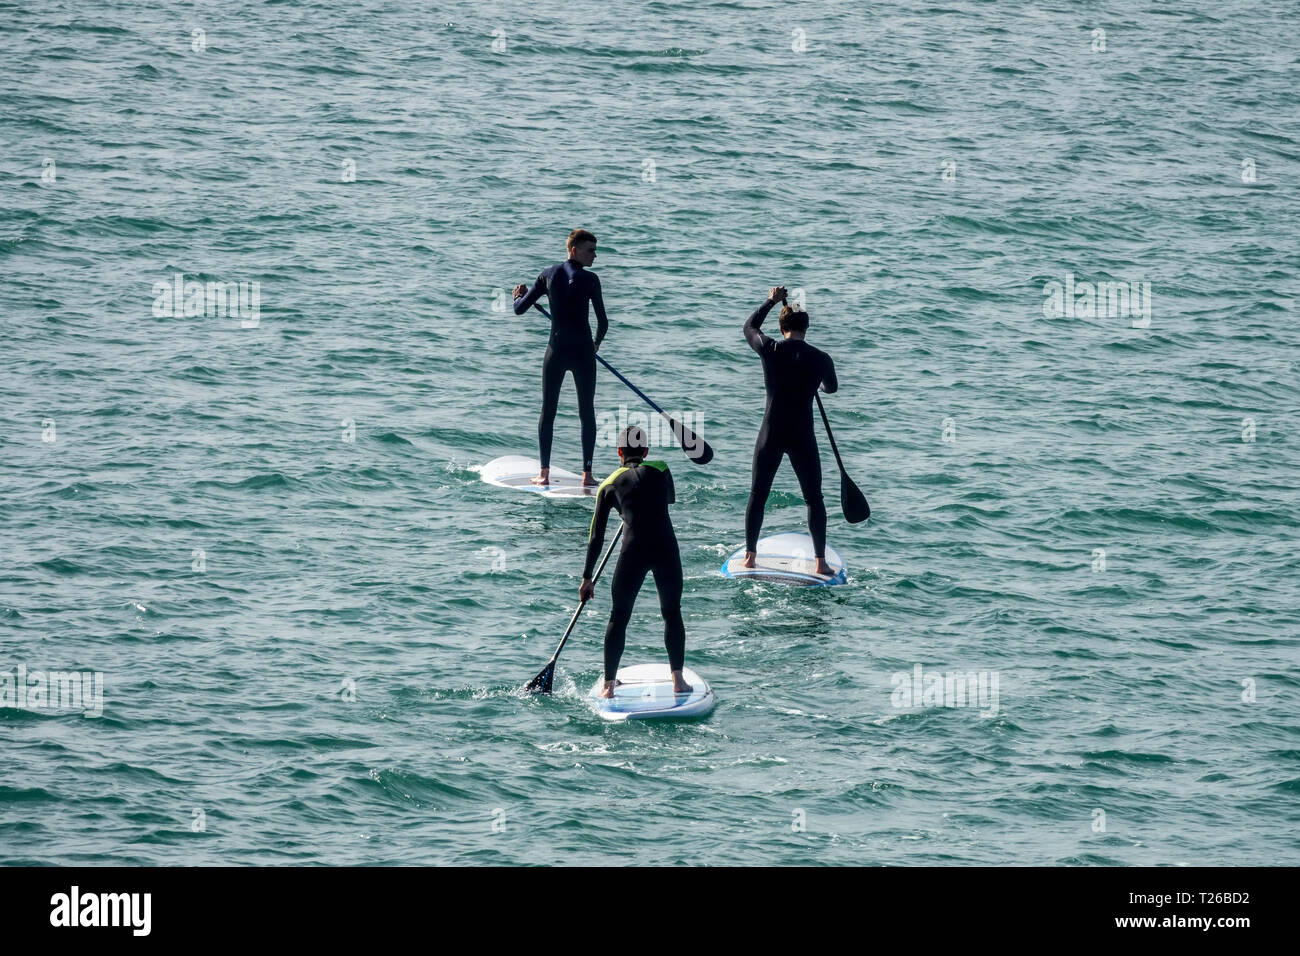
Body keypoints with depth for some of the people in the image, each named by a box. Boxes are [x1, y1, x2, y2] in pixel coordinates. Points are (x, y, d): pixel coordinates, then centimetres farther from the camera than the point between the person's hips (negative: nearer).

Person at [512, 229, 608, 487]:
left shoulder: (549, 275, 2)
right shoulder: (588, 279, -9)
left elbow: (519, 310, 4)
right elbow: (603, 322, -8)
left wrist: (520, 294, 27)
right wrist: (597, 343, 12)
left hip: (556, 352, 3)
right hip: (583, 353, -3)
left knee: (548, 411, 11)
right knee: (587, 412, 7)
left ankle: (544, 473, 9)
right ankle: (587, 473, 4)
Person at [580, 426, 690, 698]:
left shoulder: (610, 485, 13)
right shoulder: (661, 470, 13)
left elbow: (596, 537, 14)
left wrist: (587, 578, 22)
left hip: (634, 550, 0)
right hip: (665, 547, 0)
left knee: (619, 617, 14)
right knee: (672, 613, 17)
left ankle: (608, 686, 13)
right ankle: (677, 680, 12)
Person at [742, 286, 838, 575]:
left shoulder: (770, 349, -8)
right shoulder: (820, 359, -6)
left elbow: (749, 326, 14)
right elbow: (832, 388, 16)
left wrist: (771, 301, 25)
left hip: (771, 435, 0)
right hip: (802, 438, 0)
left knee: (758, 494, 15)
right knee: (814, 499, 11)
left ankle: (750, 555, 19)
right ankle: (820, 561, 9)